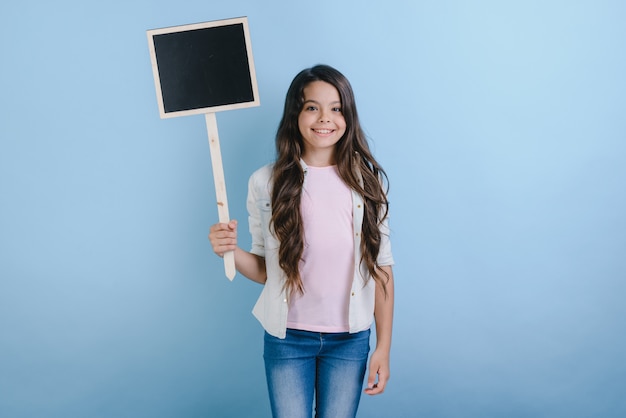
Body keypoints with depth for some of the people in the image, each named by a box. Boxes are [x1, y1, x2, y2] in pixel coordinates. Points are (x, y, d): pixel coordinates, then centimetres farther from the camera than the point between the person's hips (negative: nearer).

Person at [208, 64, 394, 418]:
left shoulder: (367, 181, -5)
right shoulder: (267, 183, -6)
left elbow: (382, 269, -1)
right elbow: (264, 270, 2)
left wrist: (384, 348, -1)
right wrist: (231, 250, -19)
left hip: (349, 339, 1)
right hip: (287, 337, 0)